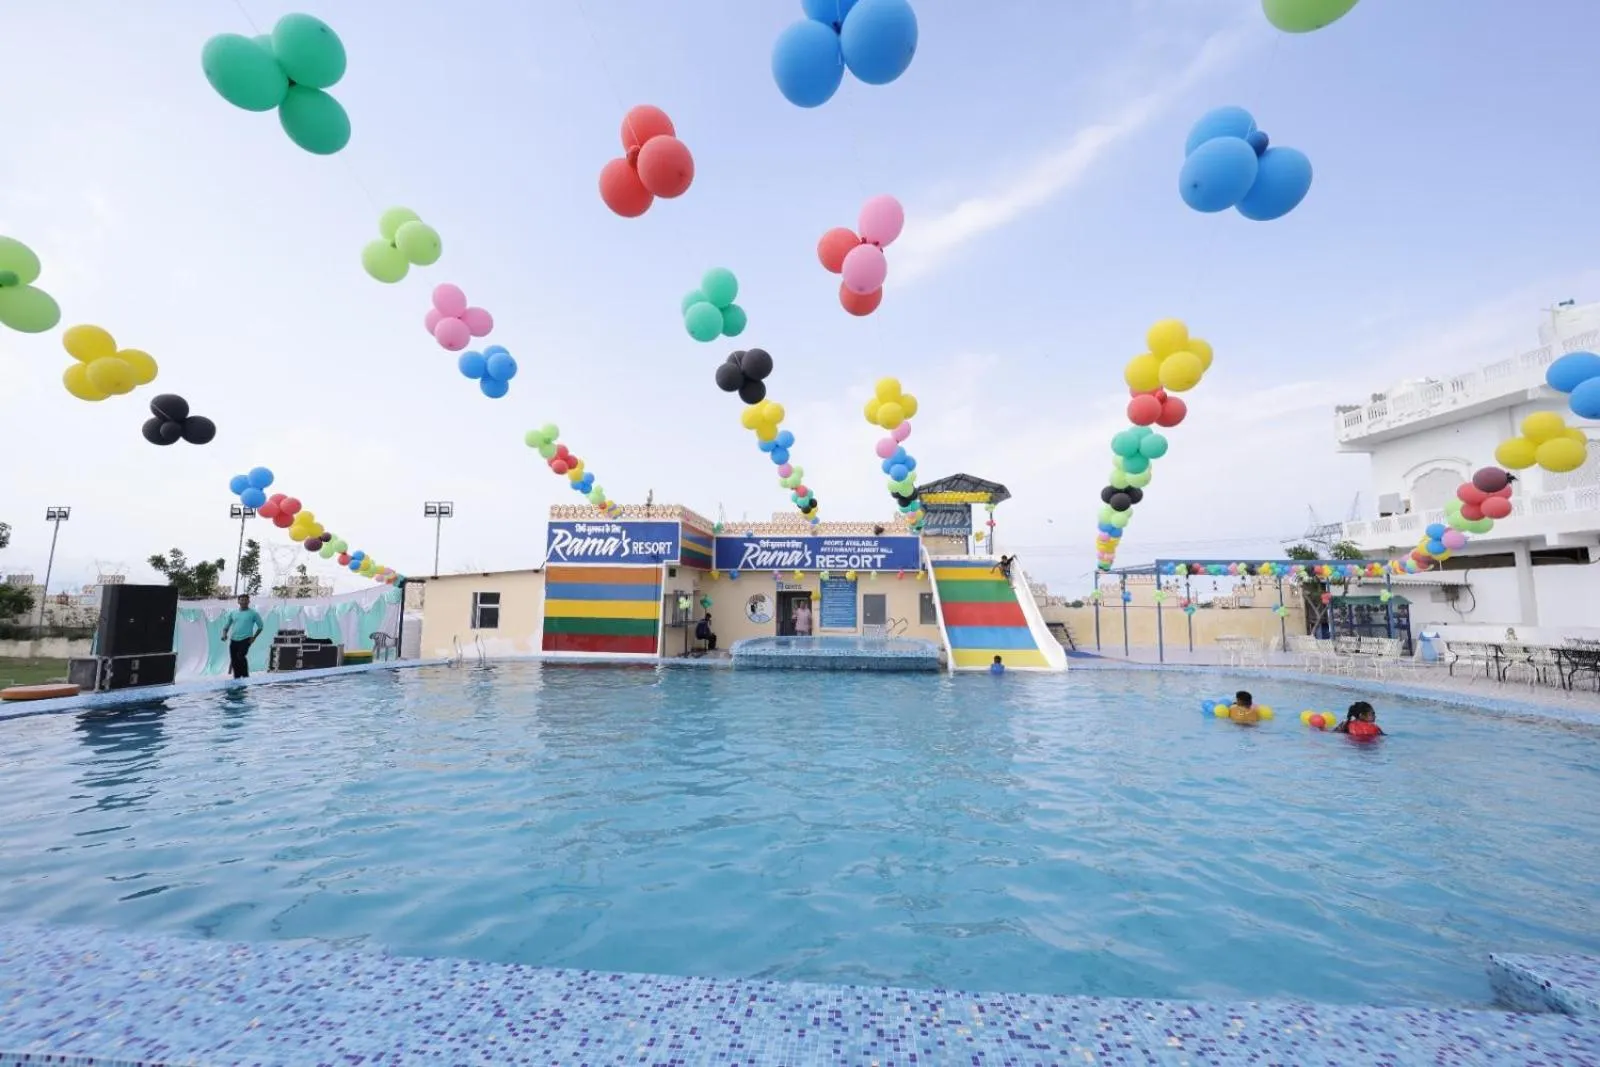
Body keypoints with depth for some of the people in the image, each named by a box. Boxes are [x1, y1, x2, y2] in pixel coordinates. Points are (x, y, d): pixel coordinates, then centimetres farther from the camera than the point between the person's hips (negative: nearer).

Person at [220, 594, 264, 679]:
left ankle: (246, 677, -15)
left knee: (240, 656, -23)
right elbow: (226, 626, 17)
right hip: (233, 640, 5)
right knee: (234, 661, 5)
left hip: (246, 639, -4)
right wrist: (224, 634, -3)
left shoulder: (254, 613, 3)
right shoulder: (232, 613, 12)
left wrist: (254, 637, -4)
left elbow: (260, 626, 8)